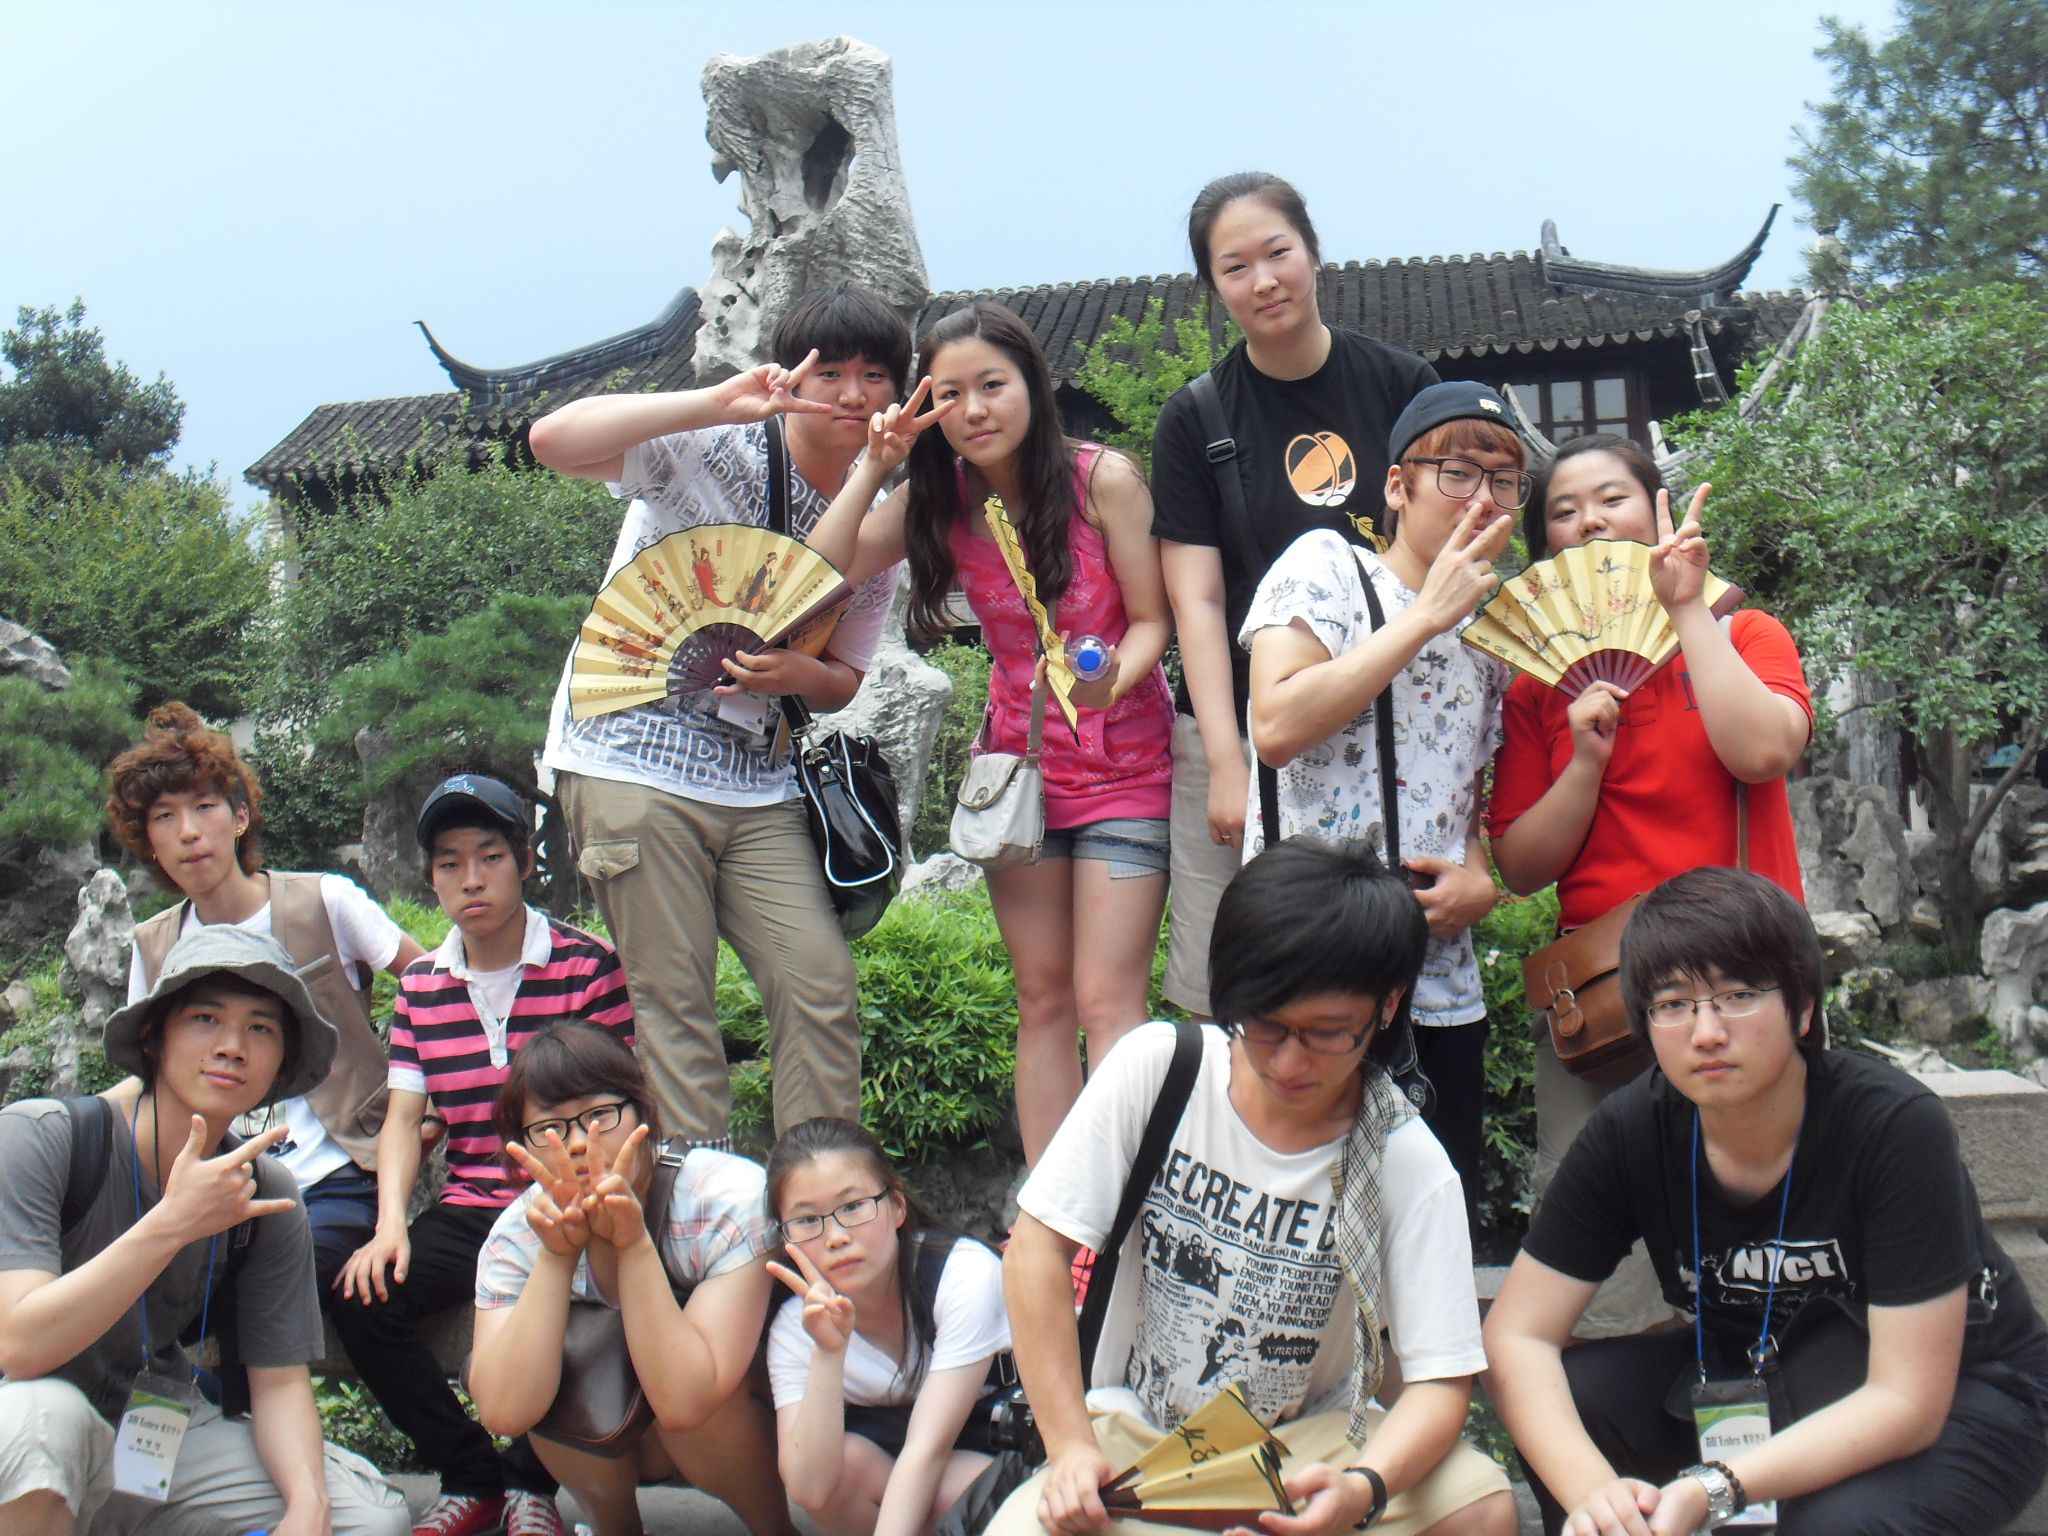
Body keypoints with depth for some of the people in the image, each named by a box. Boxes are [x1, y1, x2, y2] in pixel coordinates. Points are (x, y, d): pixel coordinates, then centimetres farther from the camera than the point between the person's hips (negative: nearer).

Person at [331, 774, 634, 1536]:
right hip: (468, 1208, 5)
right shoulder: (421, 984, 11)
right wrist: (390, 1225, -12)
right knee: (363, 1300, -20)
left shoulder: (587, 966, -4)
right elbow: (403, 1116, 6)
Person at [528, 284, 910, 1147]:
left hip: (758, 779, 5)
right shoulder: (714, 449, -9)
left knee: (821, 985, 0)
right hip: (633, 758, -5)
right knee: (673, 1000, -3)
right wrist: (718, 401, -31)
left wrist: (801, 677, -10)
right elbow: (554, 441, -25)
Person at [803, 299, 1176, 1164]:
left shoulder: (1101, 479, -14)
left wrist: (1112, 675, -30)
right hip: (1019, 760, 4)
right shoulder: (940, 499, -3)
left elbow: (1152, 620, -10)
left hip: (1122, 765, -4)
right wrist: (874, 468, -16)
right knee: (1042, 1001, 8)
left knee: (1107, 1003, -10)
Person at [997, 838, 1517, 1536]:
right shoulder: (1157, 1067, -14)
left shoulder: (1410, 1165, -15)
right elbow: (1038, 1245, -11)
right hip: (1135, 1426, 0)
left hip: (1310, 1437, 1)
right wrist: (1072, 1449, -17)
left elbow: (1439, 1382, -13)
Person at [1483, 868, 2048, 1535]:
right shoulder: (1630, 1132, -16)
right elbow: (1515, 1335, -17)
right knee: (1570, 1397, -20)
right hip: (1761, 1377, 4)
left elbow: (1908, 1401, -28)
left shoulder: (1899, 1128, -28)